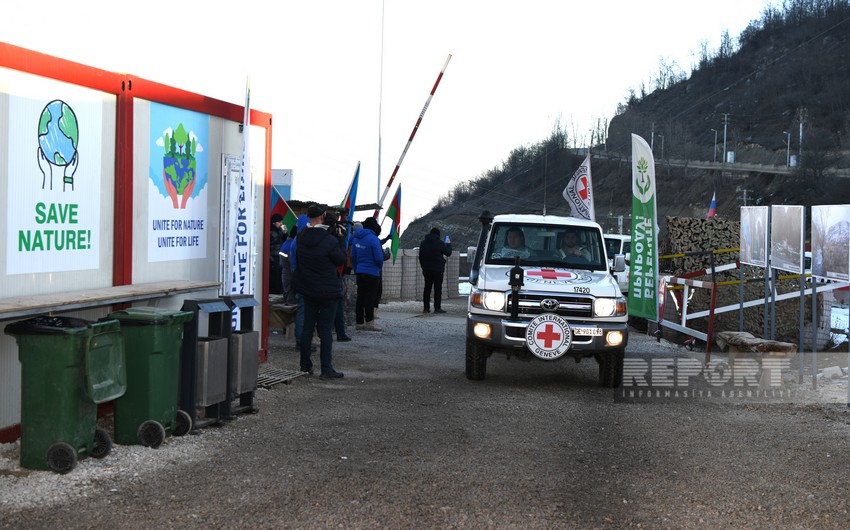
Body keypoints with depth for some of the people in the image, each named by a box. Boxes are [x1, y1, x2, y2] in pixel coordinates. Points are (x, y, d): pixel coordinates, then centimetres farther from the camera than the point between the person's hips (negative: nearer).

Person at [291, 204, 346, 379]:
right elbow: (341, 260, -8)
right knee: (326, 329, -2)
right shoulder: (330, 240, -19)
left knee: (307, 326, 14)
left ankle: (305, 365, 20)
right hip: (328, 291, -6)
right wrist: (340, 238, 1)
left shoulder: (301, 238, -2)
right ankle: (326, 369, -1)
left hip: (308, 290, 6)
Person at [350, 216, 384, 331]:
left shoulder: (356, 238, 6)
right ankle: (369, 323, 2)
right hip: (372, 273, -6)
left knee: (360, 297, 11)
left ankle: (359, 322, 14)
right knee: (370, 297, -1)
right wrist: (379, 267, 3)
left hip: (359, 272, 6)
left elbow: (353, 256, 10)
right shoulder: (373, 239, -15)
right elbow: (379, 257, -17)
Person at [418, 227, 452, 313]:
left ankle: (426, 307, 6)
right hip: (438, 269, -5)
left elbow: (420, 257, 12)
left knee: (427, 288, 8)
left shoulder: (423, 243, 8)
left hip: (427, 270, 5)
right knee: (437, 288, -2)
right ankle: (437, 308, -4)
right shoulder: (440, 243, -9)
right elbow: (448, 253, -2)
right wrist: (449, 245, 15)